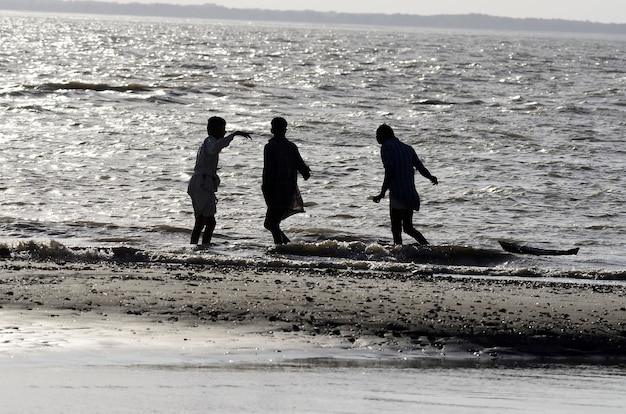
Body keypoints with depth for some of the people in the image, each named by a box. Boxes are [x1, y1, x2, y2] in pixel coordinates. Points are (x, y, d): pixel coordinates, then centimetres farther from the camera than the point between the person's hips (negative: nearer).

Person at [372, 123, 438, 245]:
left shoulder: (386, 147, -4)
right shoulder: (408, 148, 14)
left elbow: (389, 172, -16)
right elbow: (420, 168, 16)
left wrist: (382, 193, -19)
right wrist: (431, 178, 36)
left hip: (398, 194, -7)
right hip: (411, 194, 7)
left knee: (396, 230, -4)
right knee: (408, 227, 19)